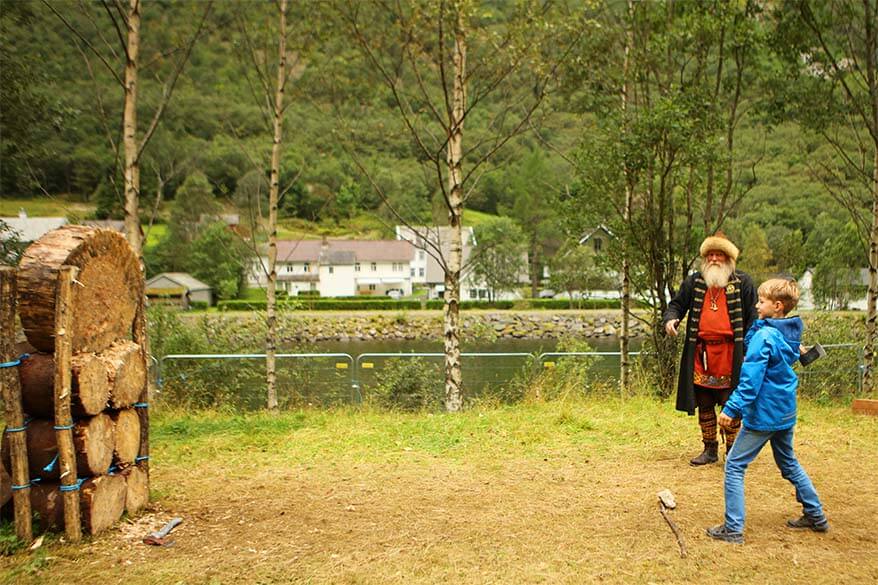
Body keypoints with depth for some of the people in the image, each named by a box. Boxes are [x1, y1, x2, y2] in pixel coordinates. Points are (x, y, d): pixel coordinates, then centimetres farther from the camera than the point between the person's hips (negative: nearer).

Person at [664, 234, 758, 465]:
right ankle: (709, 449, 22)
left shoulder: (743, 283, 2)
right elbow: (676, 304, 12)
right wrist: (670, 319, -11)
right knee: (704, 403, 10)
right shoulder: (693, 282, 9)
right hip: (701, 353, 3)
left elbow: (752, 318, 1)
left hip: (730, 354, -3)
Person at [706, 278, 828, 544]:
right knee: (788, 463, 25)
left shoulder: (764, 336, -20)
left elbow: (751, 379, -25)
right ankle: (816, 516, 34)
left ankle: (733, 528, -3)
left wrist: (732, 408, -26)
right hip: (786, 412, 9)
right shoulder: (790, 333, 6)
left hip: (764, 414, -9)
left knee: (734, 465, -2)